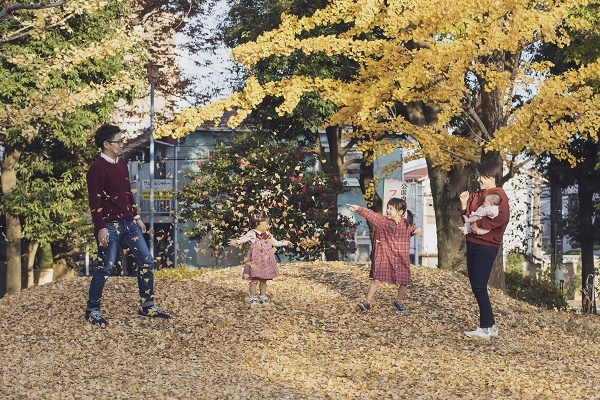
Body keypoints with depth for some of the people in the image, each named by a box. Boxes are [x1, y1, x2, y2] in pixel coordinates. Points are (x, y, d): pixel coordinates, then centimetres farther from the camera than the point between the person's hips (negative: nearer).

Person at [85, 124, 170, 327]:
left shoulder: (122, 164, 13)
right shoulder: (97, 168, -12)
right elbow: (95, 201, -15)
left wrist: (136, 217, 18)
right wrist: (101, 228, -19)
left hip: (128, 223, 8)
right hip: (109, 225, -8)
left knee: (147, 261, 5)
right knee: (105, 268, -4)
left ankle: (147, 306, 15)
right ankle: (92, 311, 11)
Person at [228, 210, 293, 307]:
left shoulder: (267, 235, 11)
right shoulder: (252, 234, -11)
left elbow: (275, 242, 26)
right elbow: (244, 238, -29)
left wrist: (285, 243, 27)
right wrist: (236, 241, -49)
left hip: (266, 261, 6)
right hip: (255, 261, -6)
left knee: (263, 280, 11)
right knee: (254, 280, -4)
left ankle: (263, 297, 22)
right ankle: (253, 298, 5)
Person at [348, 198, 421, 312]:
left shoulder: (407, 225, -2)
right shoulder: (383, 221, -6)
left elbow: (413, 230, 19)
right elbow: (371, 214, -16)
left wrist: (417, 231, -4)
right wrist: (358, 208, -28)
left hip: (402, 259, 2)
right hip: (385, 257, -2)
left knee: (404, 282, 5)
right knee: (377, 278, -8)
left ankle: (399, 301, 28)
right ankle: (367, 301, -1)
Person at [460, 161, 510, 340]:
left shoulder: (498, 194, -11)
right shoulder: (477, 195, 16)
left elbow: (502, 216, -28)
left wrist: (481, 225, -23)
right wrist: (464, 204, 5)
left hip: (486, 246, -9)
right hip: (472, 243, 9)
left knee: (479, 287, -10)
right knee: (476, 286, 11)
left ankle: (485, 328, -3)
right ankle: (490, 325, 19)